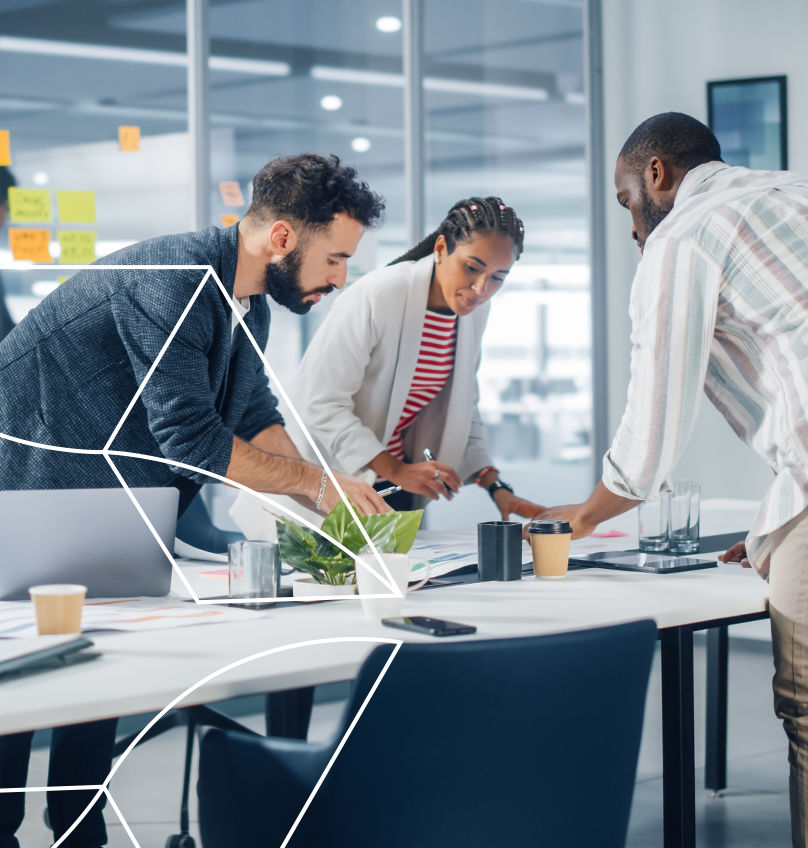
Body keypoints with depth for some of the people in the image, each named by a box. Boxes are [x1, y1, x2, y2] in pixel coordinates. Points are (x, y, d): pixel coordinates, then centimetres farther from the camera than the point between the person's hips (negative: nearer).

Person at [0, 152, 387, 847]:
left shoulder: (249, 301, 4)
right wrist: (316, 481, -22)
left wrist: (330, 502, -6)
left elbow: (256, 419, 9)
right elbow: (189, 436, -30)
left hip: (108, 504, 9)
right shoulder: (170, 282, -27)